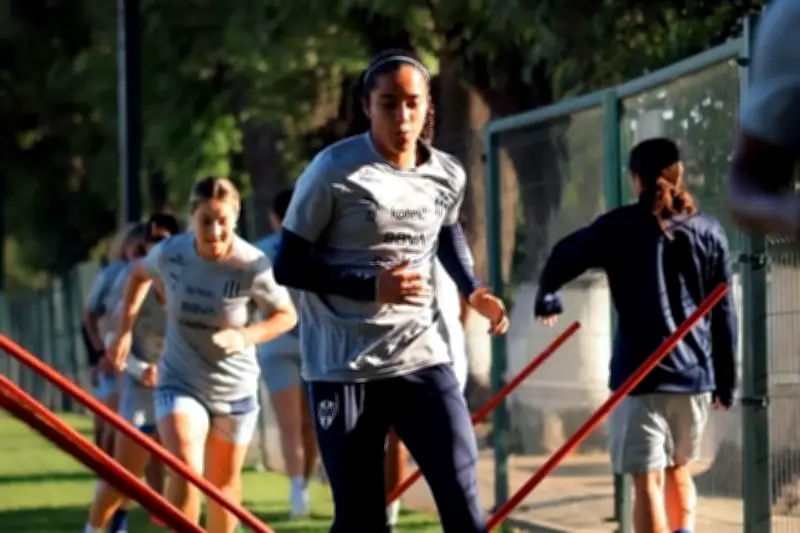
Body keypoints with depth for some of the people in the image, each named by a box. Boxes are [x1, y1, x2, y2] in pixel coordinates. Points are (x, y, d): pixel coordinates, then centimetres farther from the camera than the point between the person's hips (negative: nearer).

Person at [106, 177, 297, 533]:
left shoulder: (253, 266, -21)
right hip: (179, 382, 0)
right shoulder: (170, 253, -15)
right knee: (186, 471, -22)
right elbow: (139, 275, 9)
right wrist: (125, 330, 5)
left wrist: (245, 336, -25)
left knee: (225, 481, 17)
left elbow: (287, 316, -8)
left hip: (235, 387, 0)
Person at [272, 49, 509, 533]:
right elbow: (288, 266, -9)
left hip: (422, 355, 4)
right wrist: (371, 286, -20)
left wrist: (471, 289, 9)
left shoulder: (448, 176, 3)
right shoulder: (335, 171, -12)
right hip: (344, 366, -4)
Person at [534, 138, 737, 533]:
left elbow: (564, 258, 7)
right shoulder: (708, 231, 6)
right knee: (678, 468, 22)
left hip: (641, 373, -4)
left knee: (648, 479, -4)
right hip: (696, 373, 4)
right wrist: (726, 381, 14)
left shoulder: (620, 226, -2)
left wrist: (547, 297, 29)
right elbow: (723, 313, 7)